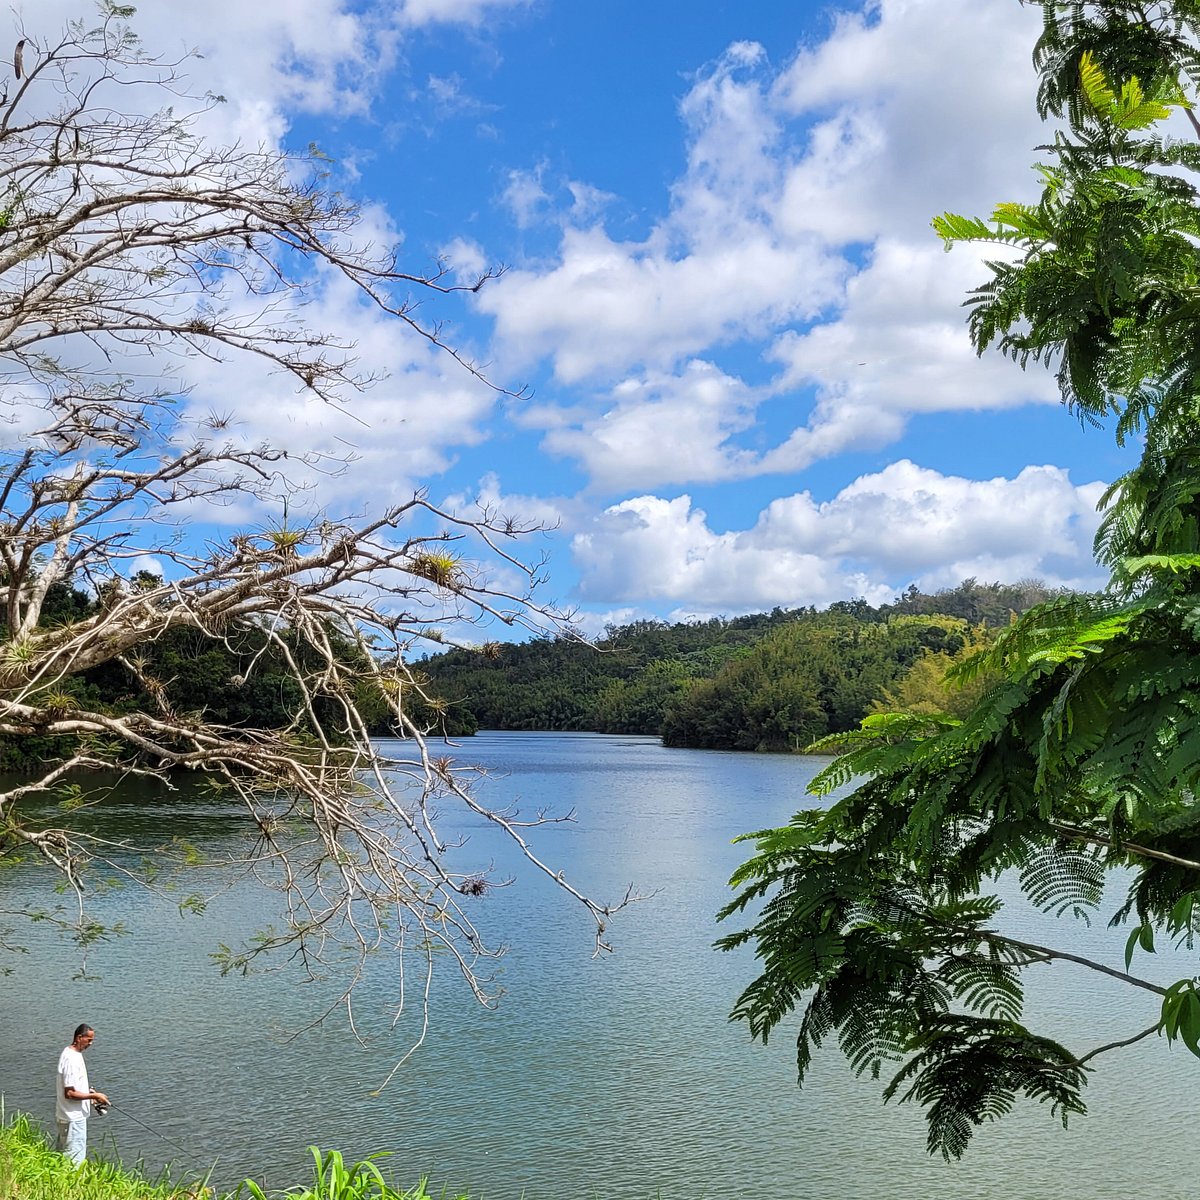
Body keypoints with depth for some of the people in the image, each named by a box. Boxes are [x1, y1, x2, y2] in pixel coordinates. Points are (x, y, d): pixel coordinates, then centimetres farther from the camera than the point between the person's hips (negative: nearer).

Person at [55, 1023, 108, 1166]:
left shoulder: (73, 1054, 9)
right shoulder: (71, 1059, -22)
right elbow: (69, 1093, -24)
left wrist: (90, 1094, 12)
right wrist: (94, 1096, -18)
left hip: (75, 1116, 10)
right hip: (73, 1118, -10)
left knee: (65, 1156, 17)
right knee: (74, 1160, -4)